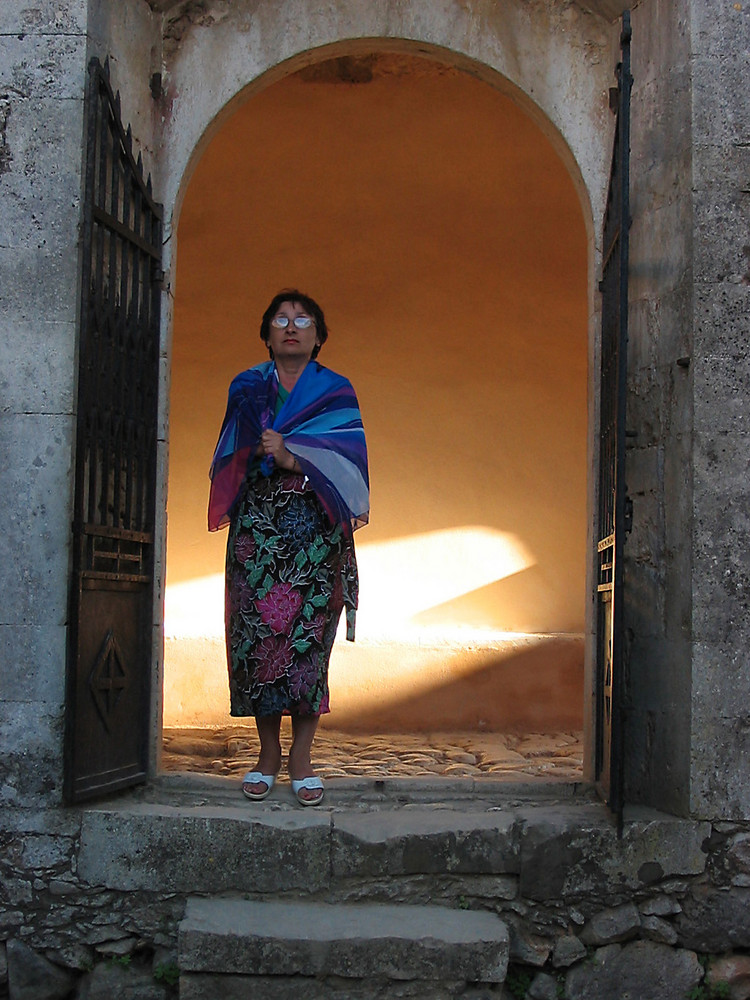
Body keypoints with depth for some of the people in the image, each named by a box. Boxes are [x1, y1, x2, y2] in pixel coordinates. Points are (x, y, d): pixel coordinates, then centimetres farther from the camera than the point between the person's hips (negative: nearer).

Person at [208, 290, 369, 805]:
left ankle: (301, 759, -1)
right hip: (256, 529, 2)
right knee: (256, 629, -4)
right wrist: (263, 448, -11)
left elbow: (347, 460, -2)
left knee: (307, 634, -7)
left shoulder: (336, 391, 10)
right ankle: (268, 756, 6)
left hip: (314, 529, -1)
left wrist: (290, 456, -15)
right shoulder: (247, 387, 16)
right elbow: (230, 456, 10)